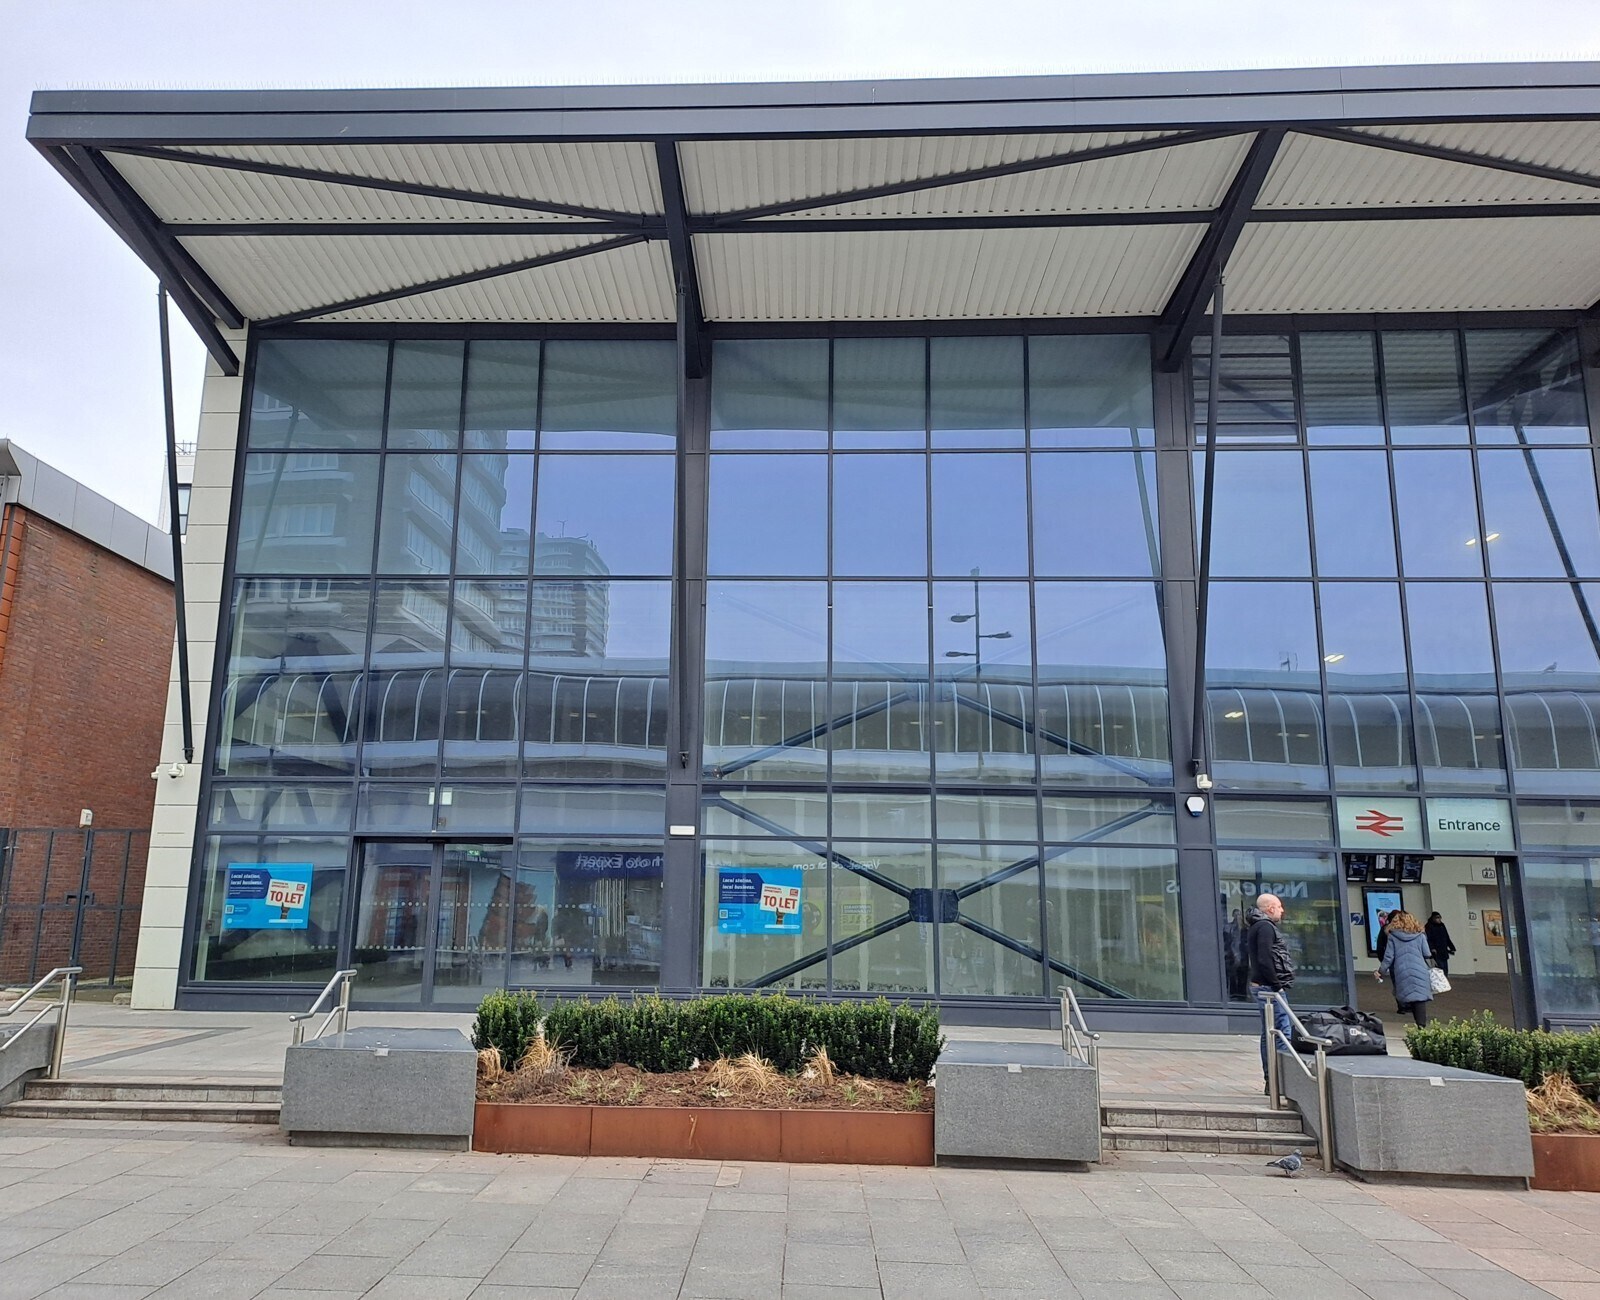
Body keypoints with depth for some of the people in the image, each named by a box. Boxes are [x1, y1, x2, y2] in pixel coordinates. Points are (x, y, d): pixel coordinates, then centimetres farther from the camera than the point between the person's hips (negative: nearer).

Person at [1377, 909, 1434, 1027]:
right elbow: (1427, 955, 5)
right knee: (1420, 997, -4)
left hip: (1402, 972, 0)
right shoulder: (1420, 935, 7)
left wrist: (1381, 971, 12)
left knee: (1409, 997, 9)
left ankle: (1420, 1024, 9)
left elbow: (1388, 957, 3)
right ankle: (1422, 1025, -16)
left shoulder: (1392, 936, 5)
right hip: (1419, 971, 0)